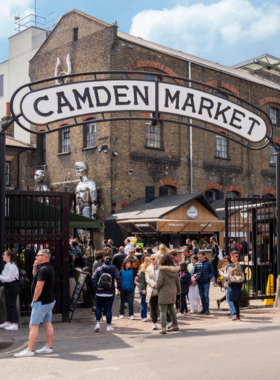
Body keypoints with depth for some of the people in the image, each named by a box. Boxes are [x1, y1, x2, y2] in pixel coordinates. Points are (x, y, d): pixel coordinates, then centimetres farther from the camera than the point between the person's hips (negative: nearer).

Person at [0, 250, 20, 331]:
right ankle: (8, 322, 27)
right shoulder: (7, 265, 11)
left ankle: (15, 324, -1)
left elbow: (9, 279, -21)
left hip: (12, 286, -10)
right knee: (8, 305, 16)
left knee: (12, 305, -5)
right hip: (7, 286, 10)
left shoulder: (12, 266, -19)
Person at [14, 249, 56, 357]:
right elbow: (35, 275, 26)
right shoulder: (50, 268, 12)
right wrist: (35, 266, 9)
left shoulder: (43, 269, -19)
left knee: (33, 326, -6)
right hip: (49, 300, 10)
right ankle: (48, 347, 19)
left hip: (41, 302, -10)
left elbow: (39, 287, -24)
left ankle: (29, 350, -4)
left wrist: (34, 300, -15)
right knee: (48, 324, 13)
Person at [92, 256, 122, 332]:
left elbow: (93, 279, -10)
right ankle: (109, 326, 10)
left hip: (100, 292, 1)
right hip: (110, 293, -1)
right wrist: (119, 288, -8)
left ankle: (98, 323, 1)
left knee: (99, 308, 14)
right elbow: (118, 278, -13)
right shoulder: (114, 269, 0)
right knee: (108, 309, 6)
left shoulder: (99, 269, 2)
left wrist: (96, 287, -10)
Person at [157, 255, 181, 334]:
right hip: (172, 292, 6)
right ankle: (175, 325, 28)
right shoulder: (175, 270, 2)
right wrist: (178, 290, 25)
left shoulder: (162, 270, -15)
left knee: (163, 311, -3)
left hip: (164, 293, -6)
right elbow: (178, 281, 10)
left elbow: (159, 282, -18)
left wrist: (158, 288, 3)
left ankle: (163, 328, -8)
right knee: (171, 309, 21)